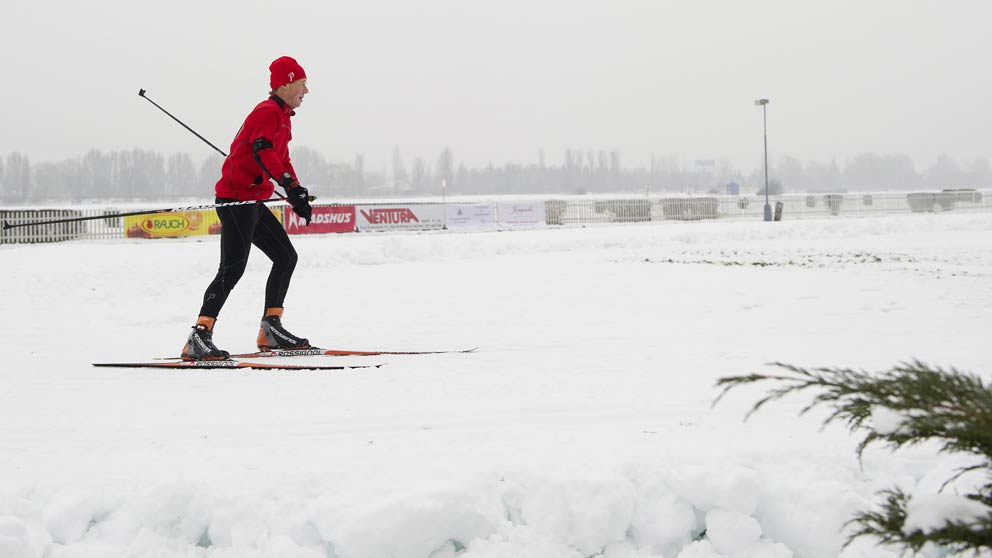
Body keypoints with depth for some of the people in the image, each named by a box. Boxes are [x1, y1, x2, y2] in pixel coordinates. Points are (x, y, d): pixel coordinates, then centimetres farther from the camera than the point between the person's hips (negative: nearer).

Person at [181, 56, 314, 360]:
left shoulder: (282, 117, 21)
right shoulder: (267, 112, -11)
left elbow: (282, 160, 29)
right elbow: (263, 152, -28)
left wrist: (298, 197, 18)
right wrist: (292, 186, -36)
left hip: (253, 203, 11)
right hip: (236, 198, -11)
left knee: (286, 257, 14)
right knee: (233, 267, -18)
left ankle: (271, 329, 19)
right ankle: (199, 336, -24)